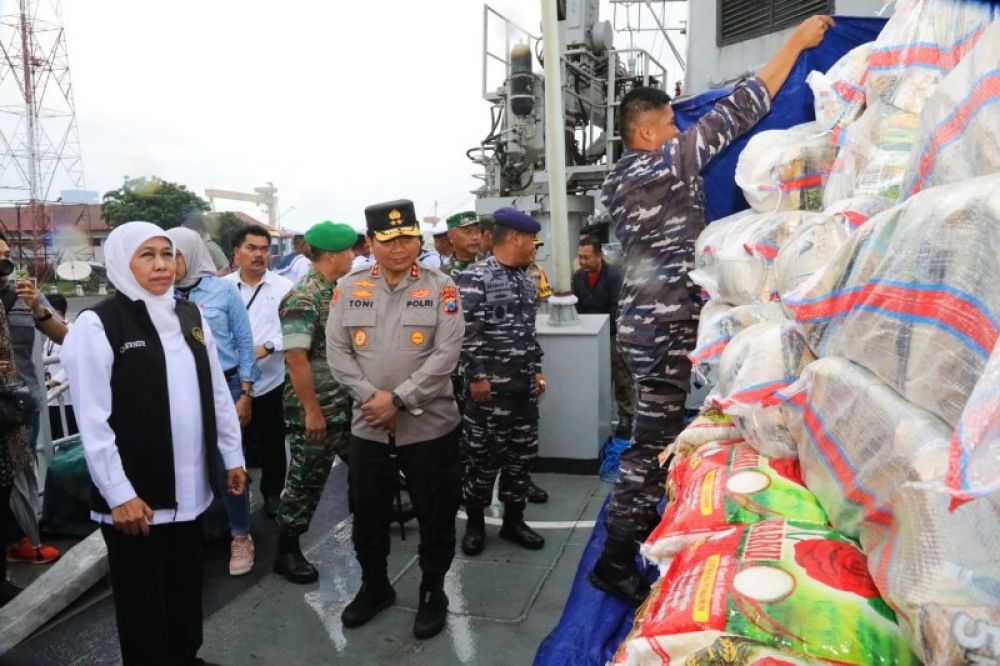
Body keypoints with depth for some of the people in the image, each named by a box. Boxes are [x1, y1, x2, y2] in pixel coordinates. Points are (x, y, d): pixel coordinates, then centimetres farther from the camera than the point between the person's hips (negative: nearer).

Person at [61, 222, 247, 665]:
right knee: (142, 599, 11)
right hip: (134, 495, -5)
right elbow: (93, 421, -14)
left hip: (189, 488, 6)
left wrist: (233, 456, 11)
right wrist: (119, 494, -15)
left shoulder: (190, 316, 7)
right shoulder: (97, 324, -11)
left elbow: (217, 392, 11)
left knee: (186, 588, 20)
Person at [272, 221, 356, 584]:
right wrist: (312, 410, -21)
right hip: (315, 409, -8)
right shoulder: (303, 298, -19)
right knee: (306, 480, 4)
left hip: (346, 403, 8)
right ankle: (287, 552, 21)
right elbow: (295, 357, -23)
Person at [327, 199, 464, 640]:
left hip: (430, 426, -2)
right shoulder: (351, 288, 4)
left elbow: (446, 354, -13)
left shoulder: (441, 288, -5)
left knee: (435, 516, 10)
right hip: (368, 427, 3)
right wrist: (371, 396, -13)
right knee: (367, 514, 17)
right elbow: (337, 351, 0)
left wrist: (399, 399, -18)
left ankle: (432, 592, 32)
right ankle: (374, 586, 40)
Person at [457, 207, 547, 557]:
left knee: (522, 453, 12)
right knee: (484, 456, 2)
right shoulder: (475, 277, -12)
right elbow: (467, 331, -16)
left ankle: (513, 519, 26)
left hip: (524, 384, 8)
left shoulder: (526, 281, 13)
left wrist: (537, 370, 17)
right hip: (491, 384, -7)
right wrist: (477, 376, -17)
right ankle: (475, 522, 19)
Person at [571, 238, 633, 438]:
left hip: (612, 336, -5)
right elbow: (576, 308, 5)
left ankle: (626, 417, 12)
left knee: (622, 379, 4)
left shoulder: (614, 275, -14)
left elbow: (616, 309, -17)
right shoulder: (578, 276, 3)